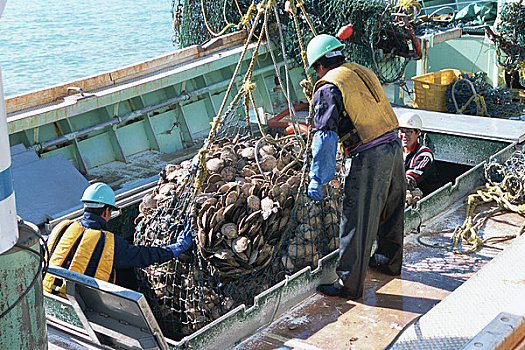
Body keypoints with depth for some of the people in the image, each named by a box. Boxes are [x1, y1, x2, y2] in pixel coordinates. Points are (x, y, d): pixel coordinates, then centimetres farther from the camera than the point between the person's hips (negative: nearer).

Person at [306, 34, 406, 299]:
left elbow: (326, 135, -15)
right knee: (390, 211, 23)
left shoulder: (328, 88, -7)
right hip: (394, 147, 8)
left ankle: (349, 285, 7)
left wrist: (316, 178, -15)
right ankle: (389, 261, 42)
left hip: (369, 158, -8)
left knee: (357, 223, -1)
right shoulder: (364, 72, 17)